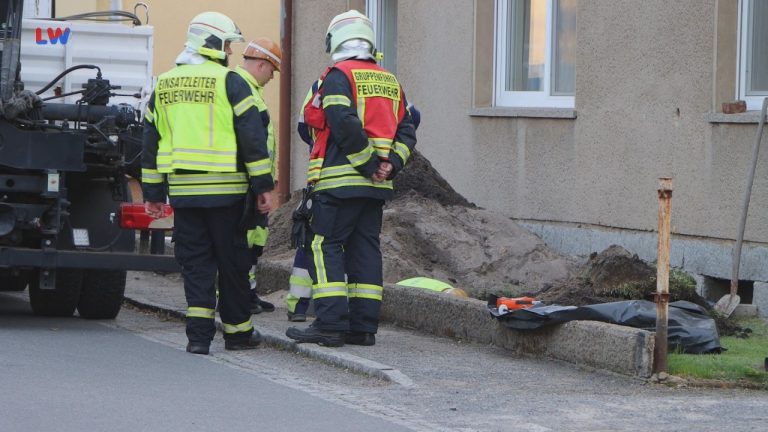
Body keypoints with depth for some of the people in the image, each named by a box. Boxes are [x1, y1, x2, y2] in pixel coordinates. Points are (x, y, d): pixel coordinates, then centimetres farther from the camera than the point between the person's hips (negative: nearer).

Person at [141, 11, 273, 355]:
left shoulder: (164, 85, 11)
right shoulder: (229, 83, -6)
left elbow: (151, 141, 13)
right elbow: (252, 137, -9)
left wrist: (152, 192, 18)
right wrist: (263, 186, -4)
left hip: (183, 191, 4)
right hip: (225, 191, -4)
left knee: (195, 262, 6)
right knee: (232, 262, 7)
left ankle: (199, 333, -5)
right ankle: (237, 331, 16)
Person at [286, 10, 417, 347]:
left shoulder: (338, 76, -7)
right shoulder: (389, 82, 17)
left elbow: (345, 126, -19)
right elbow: (406, 131, 11)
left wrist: (369, 164, -12)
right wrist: (390, 164, 0)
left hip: (339, 180, -7)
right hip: (376, 185, 7)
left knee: (325, 247, -5)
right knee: (365, 249, 10)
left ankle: (331, 324, -13)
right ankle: (363, 326, 9)